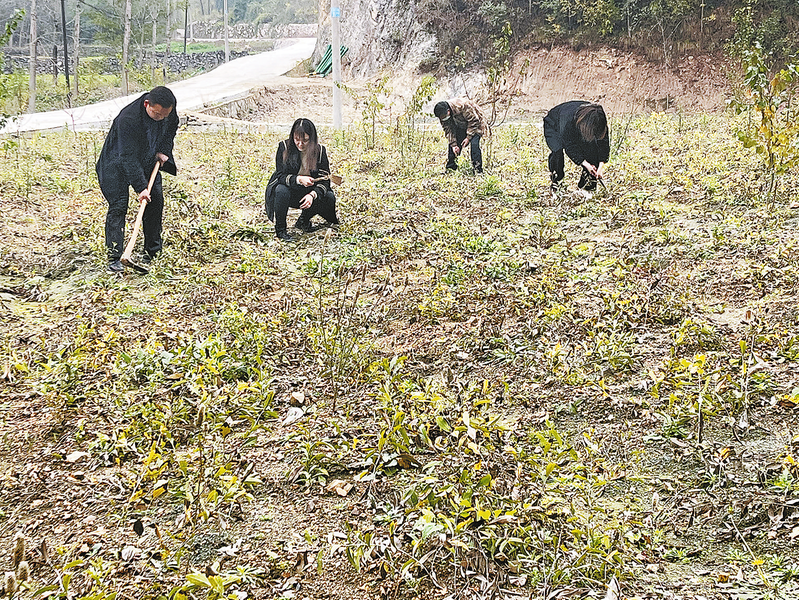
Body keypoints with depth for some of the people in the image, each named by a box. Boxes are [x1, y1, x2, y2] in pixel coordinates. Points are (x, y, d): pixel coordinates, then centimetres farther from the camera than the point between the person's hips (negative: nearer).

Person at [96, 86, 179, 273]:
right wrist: (140, 187, -37)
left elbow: (171, 128, 8)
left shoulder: (169, 111, -18)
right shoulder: (128, 118, -37)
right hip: (117, 164, -6)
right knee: (118, 206, -15)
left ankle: (152, 253, 15)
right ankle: (114, 259, -16)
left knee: (156, 201, 2)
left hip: (148, 161, 6)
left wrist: (163, 150, -5)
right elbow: (128, 157, -35)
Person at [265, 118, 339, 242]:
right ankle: (280, 229, -14)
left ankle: (303, 221, 7)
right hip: (288, 190, -3)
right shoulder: (284, 147, -15)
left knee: (329, 198, -21)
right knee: (281, 190, -36)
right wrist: (299, 179, -38)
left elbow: (324, 180, -13)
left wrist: (313, 194, -34)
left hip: (308, 193, 3)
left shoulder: (320, 150, -10)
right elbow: (280, 175, -19)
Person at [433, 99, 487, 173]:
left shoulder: (462, 106, -37)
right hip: (460, 127, 6)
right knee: (452, 145, -5)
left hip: (475, 125, -6)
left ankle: (478, 170, -19)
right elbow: (448, 130, -9)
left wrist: (468, 137, -27)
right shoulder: (443, 115, -18)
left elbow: (474, 121, -28)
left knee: (474, 144, -23)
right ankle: (450, 169, 6)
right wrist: (453, 144, -19)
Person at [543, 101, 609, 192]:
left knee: (592, 146, -19)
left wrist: (601, 166, -28)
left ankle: (588, 180, -8)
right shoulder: (568, 119, -45)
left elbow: (604, 142, -20)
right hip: (553, 126, -4)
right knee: (557, 149, -31)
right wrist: (586, 164, -35)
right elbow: (569, 146, -34)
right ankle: (555, 180, -10)